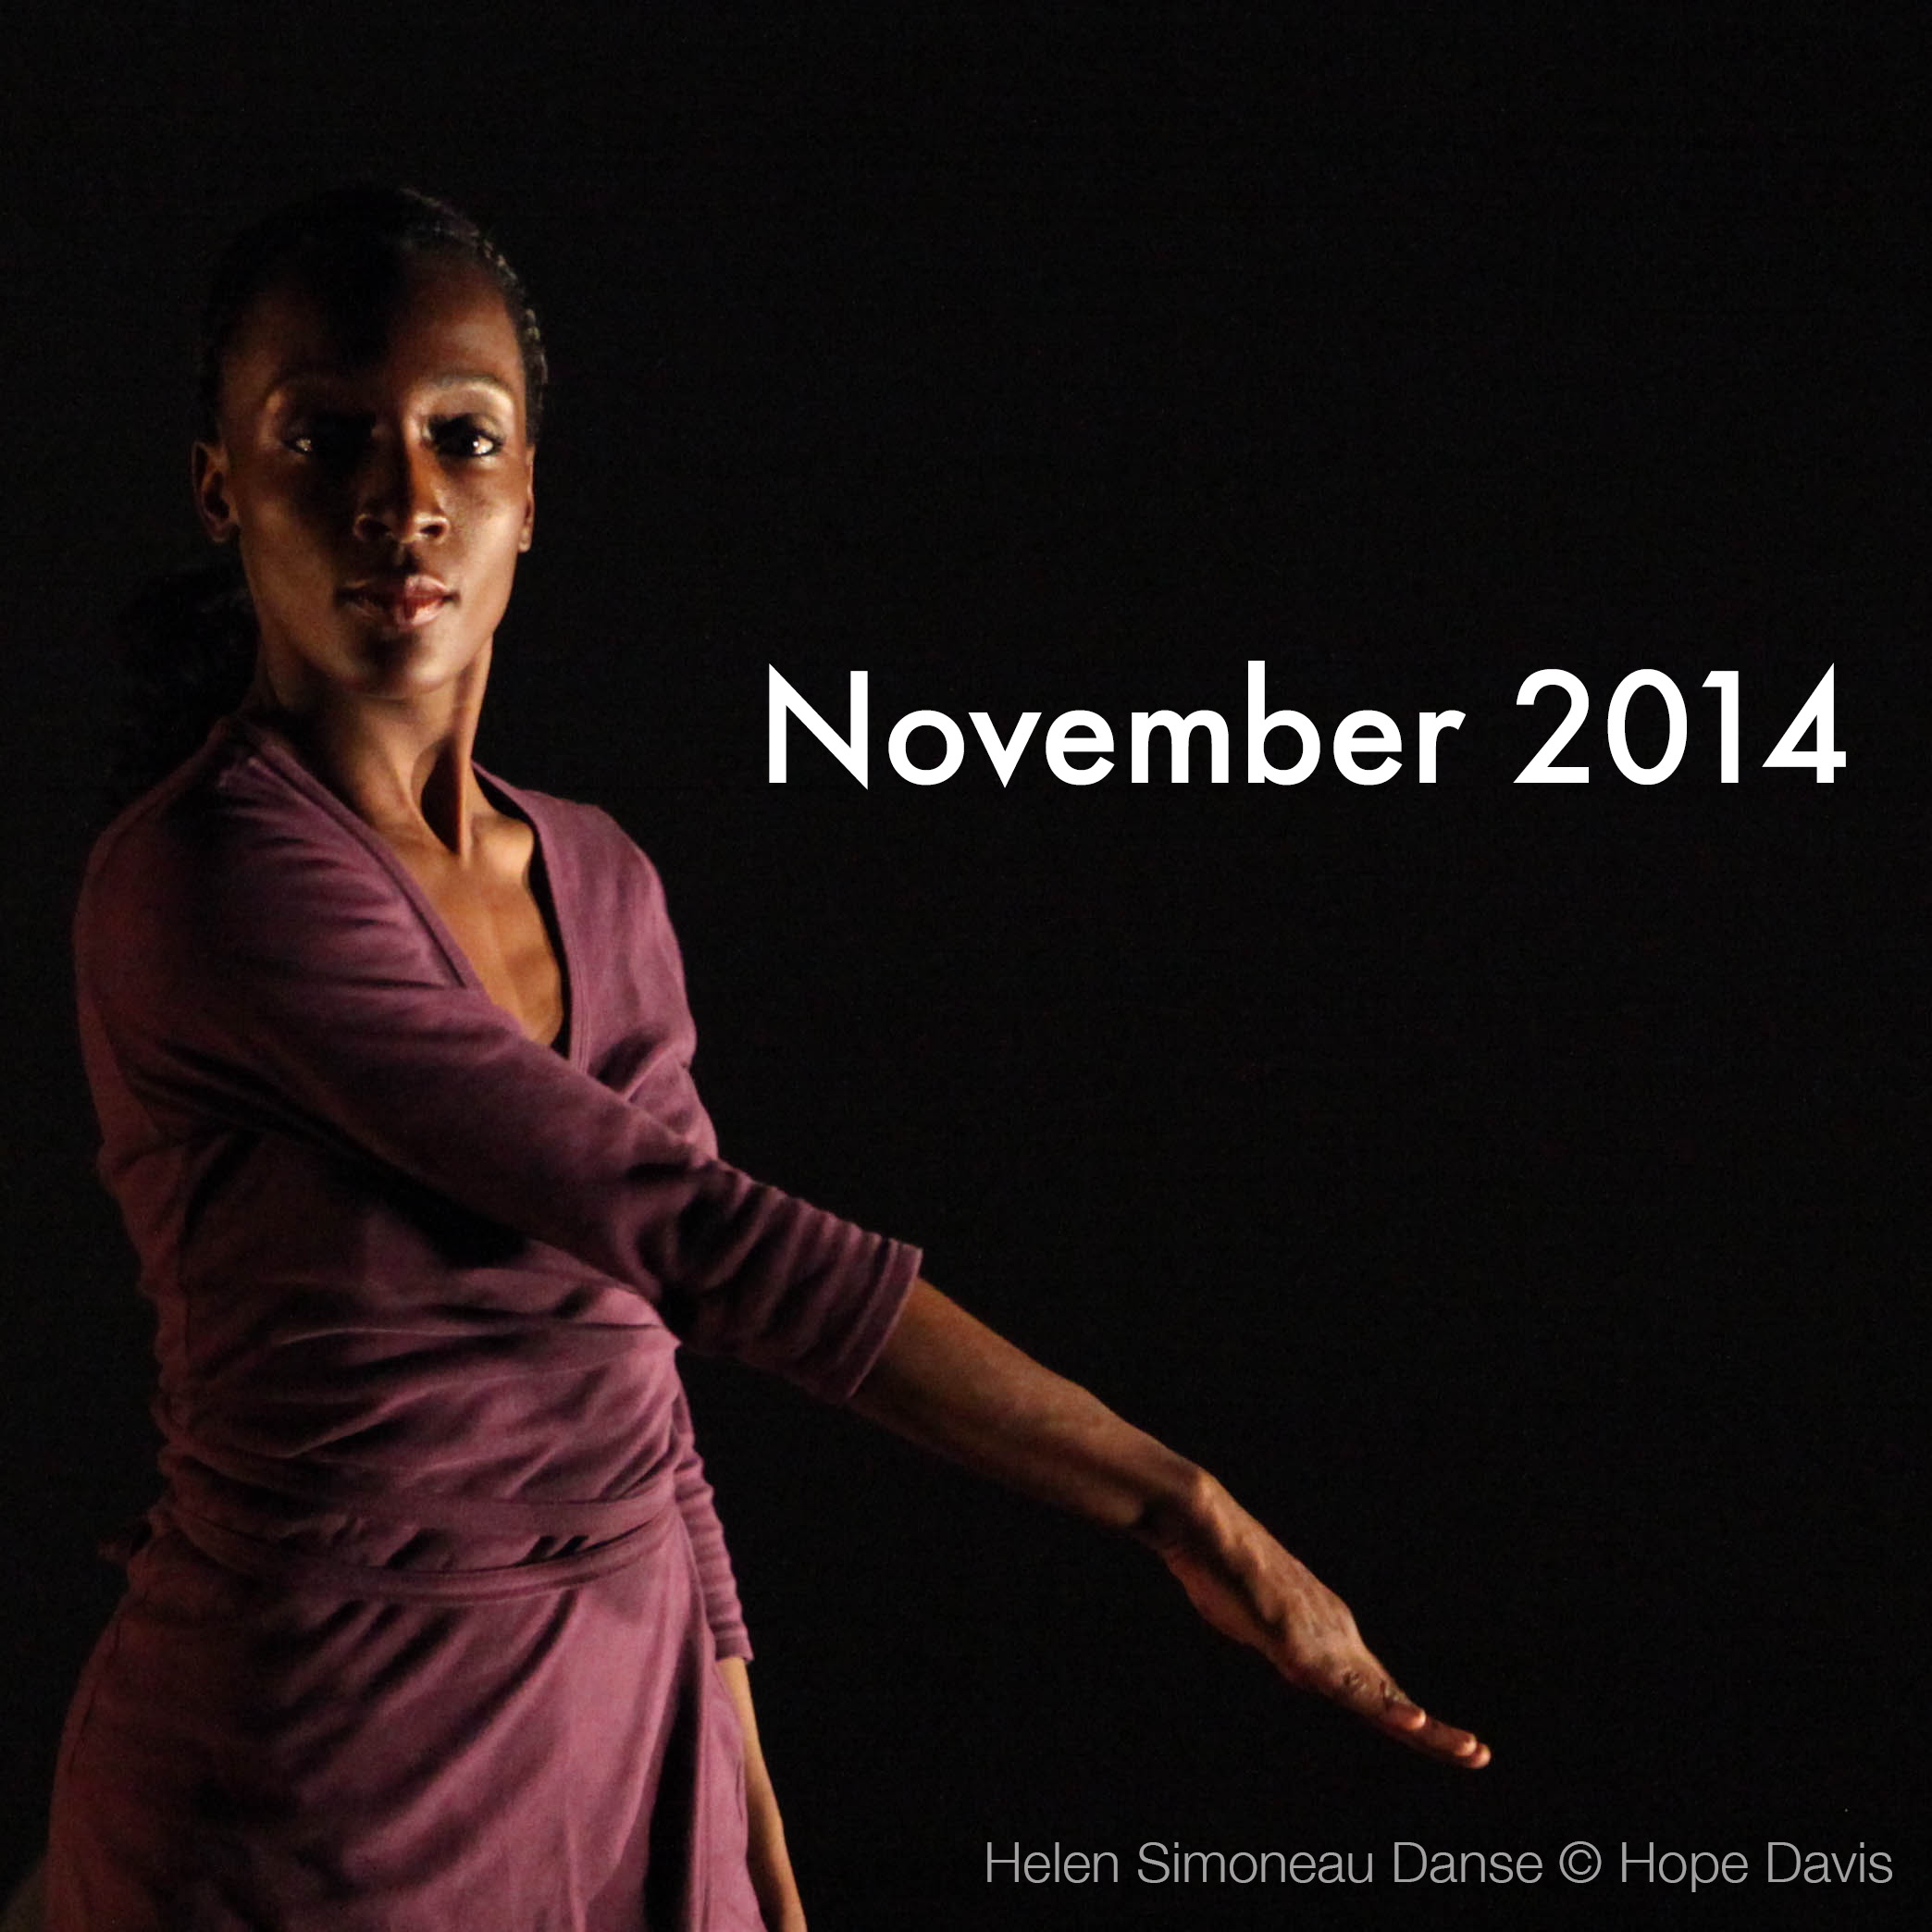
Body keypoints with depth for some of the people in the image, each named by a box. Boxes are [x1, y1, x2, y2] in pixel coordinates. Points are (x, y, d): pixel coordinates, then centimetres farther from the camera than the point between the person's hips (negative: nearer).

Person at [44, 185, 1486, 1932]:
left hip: (629, 1728, 6)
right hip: (325, 1784, -6)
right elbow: (697, 1231, -24)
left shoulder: (601, 881, 6)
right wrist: (1173, 1502, -24)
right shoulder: (213, 878, -18)